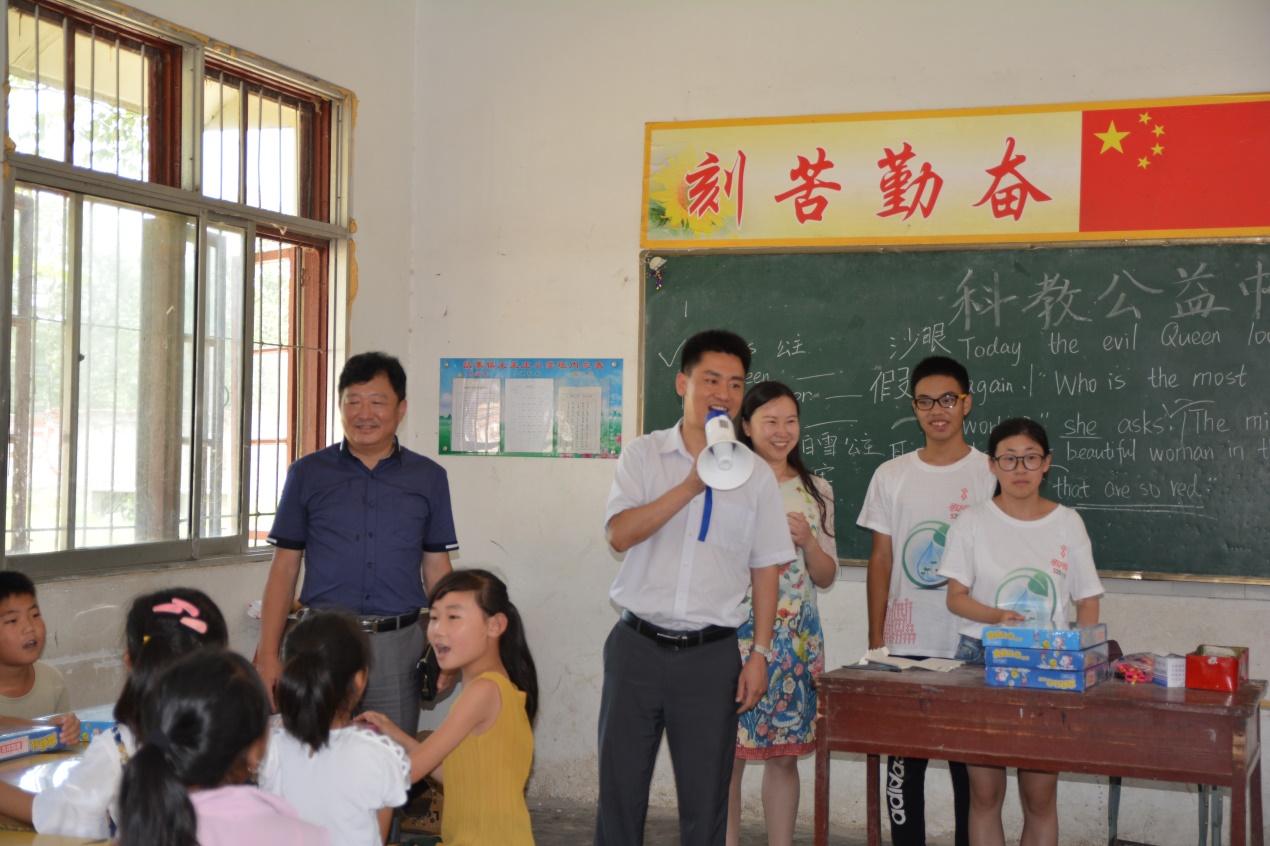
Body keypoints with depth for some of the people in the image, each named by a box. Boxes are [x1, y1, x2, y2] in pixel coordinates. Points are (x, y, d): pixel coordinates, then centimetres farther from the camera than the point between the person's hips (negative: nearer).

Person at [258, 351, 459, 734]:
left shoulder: (429, 478, 9)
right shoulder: (307, 474, 7)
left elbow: (437, 569, 11)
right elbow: (284, 568, 7)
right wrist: (268, 655, 0)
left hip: (398, 647, 1)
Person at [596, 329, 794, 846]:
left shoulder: (755, 476, 5)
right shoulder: (643, 456, 3)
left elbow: (765, 569, 7)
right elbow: (620, 534, -12)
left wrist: (760, 654, 1)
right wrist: (692, 485, -19)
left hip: (712, 653, 0)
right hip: (638, 645, 0)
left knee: (705, 799, 6)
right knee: (620, 786, 7)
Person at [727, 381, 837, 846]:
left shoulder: (816, 490, 11)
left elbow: (826, 577, 13)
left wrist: (807, 540, -5)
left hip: (796, 635, 3)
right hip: (737, 630, -3)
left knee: (785, 753, 8)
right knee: (728, 750, -1)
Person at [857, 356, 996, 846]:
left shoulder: (992, 474, 1)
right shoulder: (892, 476, 8)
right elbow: (881, 560, 9)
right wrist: (875, 639, 4)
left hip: (972, 647, -2)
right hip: (905, 645, 2)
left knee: (971, 768, 3)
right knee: (904, 763, 7)